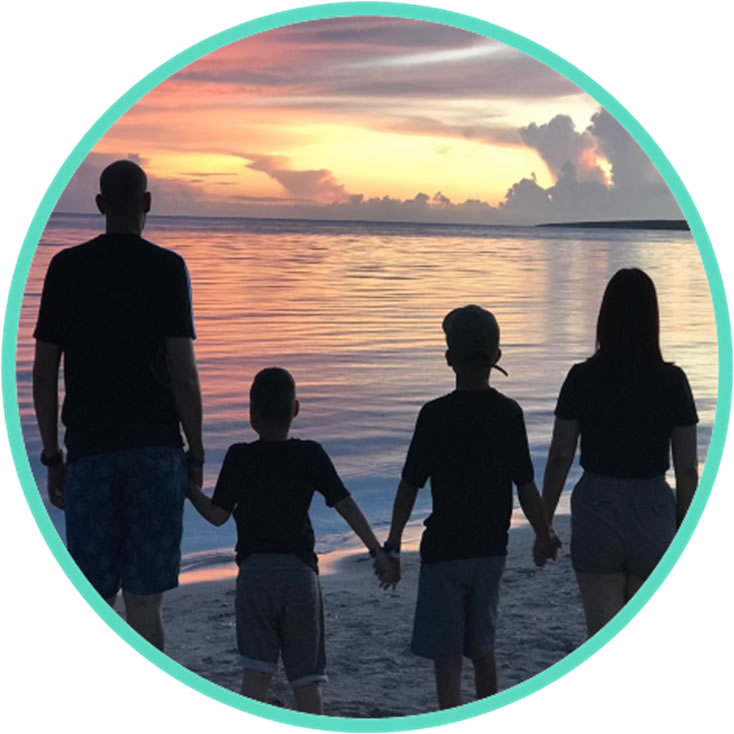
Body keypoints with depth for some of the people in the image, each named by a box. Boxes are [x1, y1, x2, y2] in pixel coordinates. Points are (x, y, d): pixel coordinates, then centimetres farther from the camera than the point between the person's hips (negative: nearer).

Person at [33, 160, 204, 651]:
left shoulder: (66, 267, 5)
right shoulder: (167, 268, -1)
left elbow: (44, 373, 4)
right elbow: (183, 373, -6)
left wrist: (52, 457, 11)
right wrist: (196, 455, 2)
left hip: (89, 449, 2)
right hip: (156, 449, -1)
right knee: (144, 604, 2)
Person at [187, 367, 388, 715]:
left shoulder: (239, 457, -3)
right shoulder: (311, 455, -1)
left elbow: (217, 515, -2)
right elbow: (346, 505, -3)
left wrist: (190, 489, 14)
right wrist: (376, 550, 2)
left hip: (254, 572, -1)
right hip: (300, 571, 1)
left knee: (255, 671, 0)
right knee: (306, 675, 7)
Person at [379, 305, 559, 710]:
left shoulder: (436, 415, -12)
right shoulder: (509, 414, -2)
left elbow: (410, 486, -10)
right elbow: (525, 486, 1)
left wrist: (392, 548, -3)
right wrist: (544, 536, 15)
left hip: (444, 550, -4)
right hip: (491, 548, 5)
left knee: (446, 658, 0)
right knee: (482, 648, 20)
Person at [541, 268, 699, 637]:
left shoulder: (582, 379, -7)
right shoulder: (673, 381, -6)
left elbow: (559, 459, -3)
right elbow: (687, 468, -4)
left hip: (597, 513, -1)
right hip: (653, 515, 1)